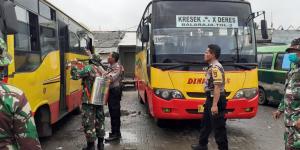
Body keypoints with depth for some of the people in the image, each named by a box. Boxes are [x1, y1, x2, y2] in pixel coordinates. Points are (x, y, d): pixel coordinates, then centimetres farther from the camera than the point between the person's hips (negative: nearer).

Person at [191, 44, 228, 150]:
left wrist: (215, 105, -29)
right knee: (206, 124, 20)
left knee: (218, 127, -1)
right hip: (211, 99, 11)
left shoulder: (216, 68, -19)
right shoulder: (212, 67, 13)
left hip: (216, 101, -11)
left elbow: (217, 87, -26)